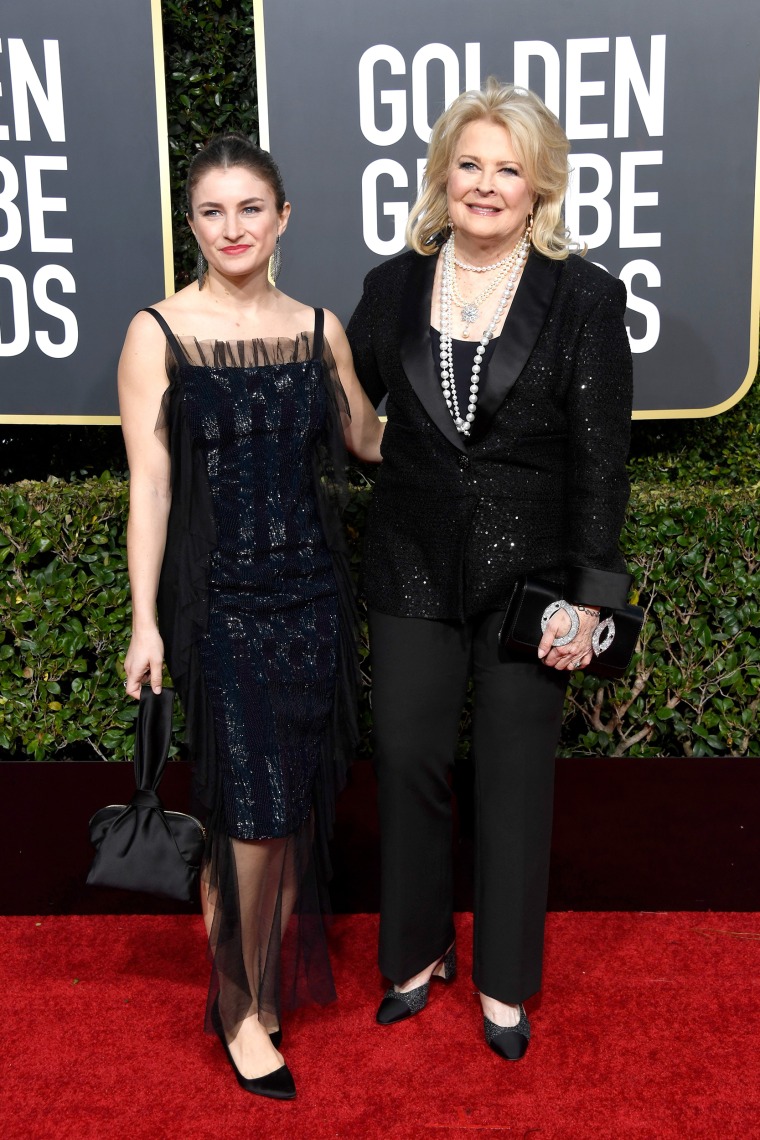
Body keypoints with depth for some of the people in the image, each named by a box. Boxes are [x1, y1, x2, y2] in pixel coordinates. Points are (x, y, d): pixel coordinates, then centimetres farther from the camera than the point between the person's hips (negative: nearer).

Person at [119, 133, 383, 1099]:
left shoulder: (317, 329, 7)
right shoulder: (157, 332, -4)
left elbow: (370, 439, 17)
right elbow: (149, 484, -7)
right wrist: (146, 621, -9)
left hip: (311, 592, 4)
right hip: (218, 600, -4)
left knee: (299, 799, 11)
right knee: (248, 811, -2)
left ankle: (280, 973, 33)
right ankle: (239, 1003, 19)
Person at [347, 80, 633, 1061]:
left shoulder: (584, 297, -6)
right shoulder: (392, 288, 3)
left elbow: (601, 461, -7)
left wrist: (589, 597, -10)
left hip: (528, 573, -2)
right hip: (413, 568, 3)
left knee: (514, 777, 9)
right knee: (407, 764, 9)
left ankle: (504, 981, 29)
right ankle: (416, 953, 32)